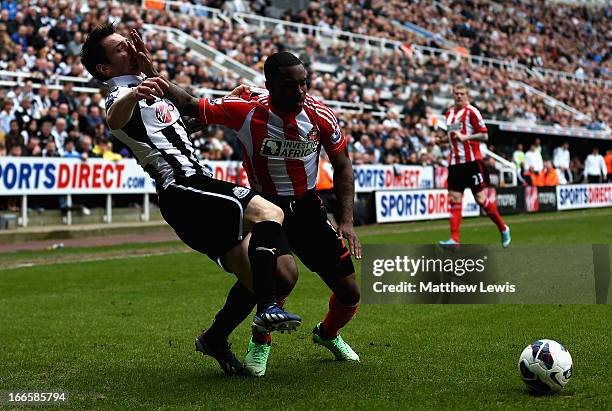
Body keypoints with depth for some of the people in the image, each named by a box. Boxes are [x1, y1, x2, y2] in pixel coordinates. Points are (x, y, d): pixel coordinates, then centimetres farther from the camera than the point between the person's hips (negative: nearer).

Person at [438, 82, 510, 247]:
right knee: (454, 199, -2)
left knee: (480, 198, -3)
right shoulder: (449, 113, 14)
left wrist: (465, 137, -17)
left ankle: (503, 229, 15)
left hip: (472, 161, -6)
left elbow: (484, 135, -9)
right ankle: (454, 239, -4)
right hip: (455, 162, 6)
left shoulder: (471, 111, -6)